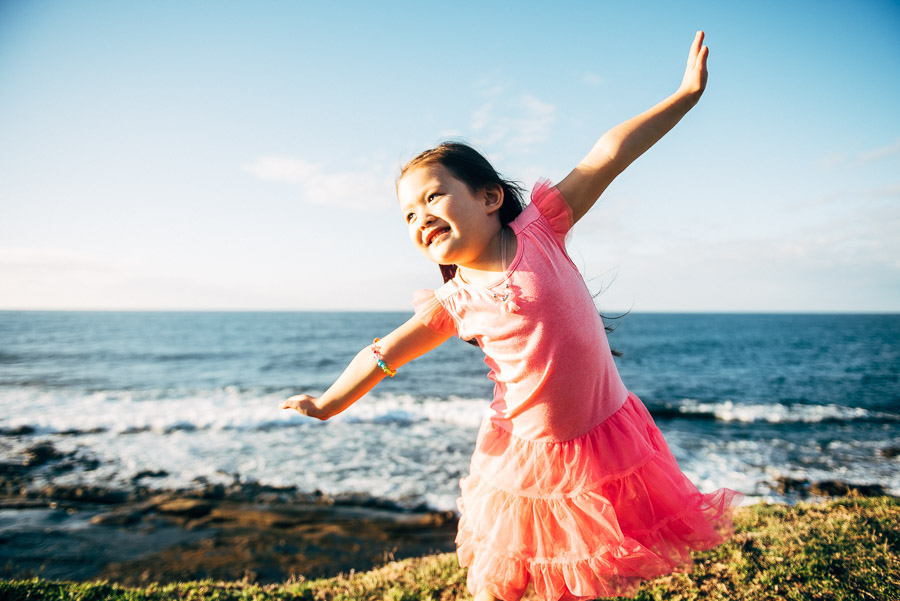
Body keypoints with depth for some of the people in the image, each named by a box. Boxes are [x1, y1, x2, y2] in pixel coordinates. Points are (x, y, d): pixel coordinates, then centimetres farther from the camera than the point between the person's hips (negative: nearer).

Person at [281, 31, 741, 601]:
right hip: (529, 456, 1)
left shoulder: (538, 228, -7)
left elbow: (607, 156, -7)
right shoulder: (455, 302, -4)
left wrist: (686, 93, -4)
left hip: (604, 439, -1)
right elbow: (386, 353, 6)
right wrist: (329, 403, 14)